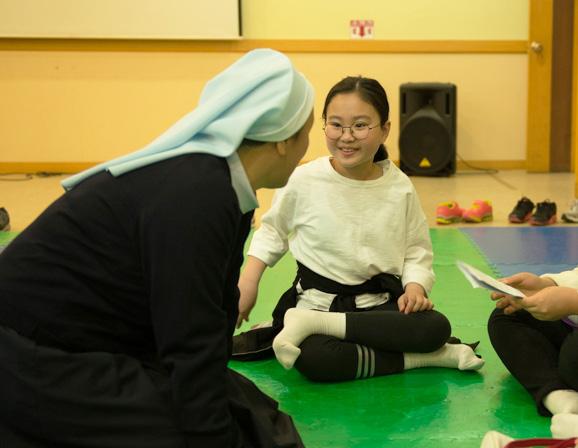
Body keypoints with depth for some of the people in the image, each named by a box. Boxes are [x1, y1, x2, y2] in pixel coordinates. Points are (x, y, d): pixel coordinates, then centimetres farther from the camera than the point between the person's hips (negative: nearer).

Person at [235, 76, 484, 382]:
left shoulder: (400, 187, -4)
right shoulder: (304, 181, -9)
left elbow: (416, 250, 5)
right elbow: (272, 230, 8)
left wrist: (415, 287, -15)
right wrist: (248, 282, -1)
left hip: (381, 303, 4)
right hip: (318, 300, -3)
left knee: (436, 328, -28)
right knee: (314, 358, -36)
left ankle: (317, 324, -21)